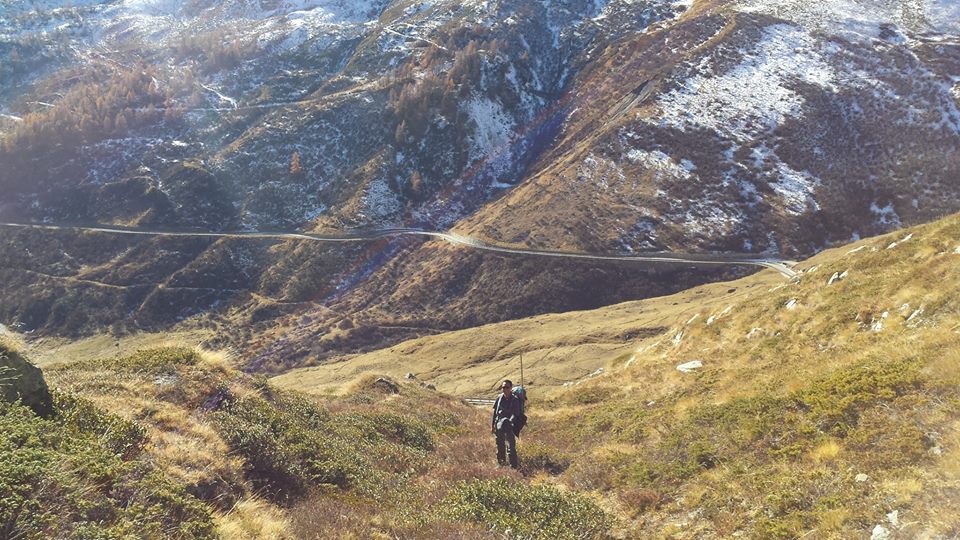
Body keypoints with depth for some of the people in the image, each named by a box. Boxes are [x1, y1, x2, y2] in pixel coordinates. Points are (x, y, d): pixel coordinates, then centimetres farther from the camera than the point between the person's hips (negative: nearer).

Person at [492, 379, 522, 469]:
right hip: (499, 426, 5)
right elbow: (495, 412, 12)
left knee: (511, 447, -13)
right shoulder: (499, 398, 5)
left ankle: (514, 466, -11)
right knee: (500, 446, 15)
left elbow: (516, 414, -12)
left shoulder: (515, 400, -7)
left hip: (509, 427, -5)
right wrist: (494, 425, 12)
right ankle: (501, 463, 30)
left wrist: (510, 422, -30)